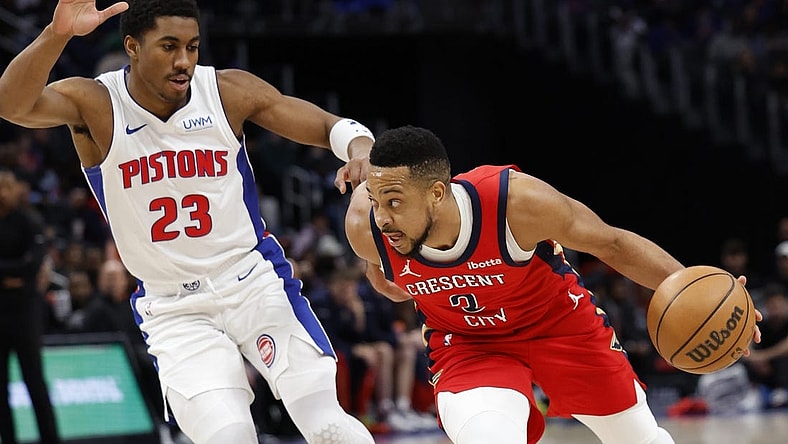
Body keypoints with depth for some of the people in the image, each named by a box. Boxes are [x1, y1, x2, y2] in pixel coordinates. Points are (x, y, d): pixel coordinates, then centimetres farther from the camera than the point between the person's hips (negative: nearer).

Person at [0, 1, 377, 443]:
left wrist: (361, 150, -27)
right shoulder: (95, 105, -11)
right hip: (173, 309, -1)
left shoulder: (229, 92, -7)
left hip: (254, 281, 1)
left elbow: (334, 127, -2)